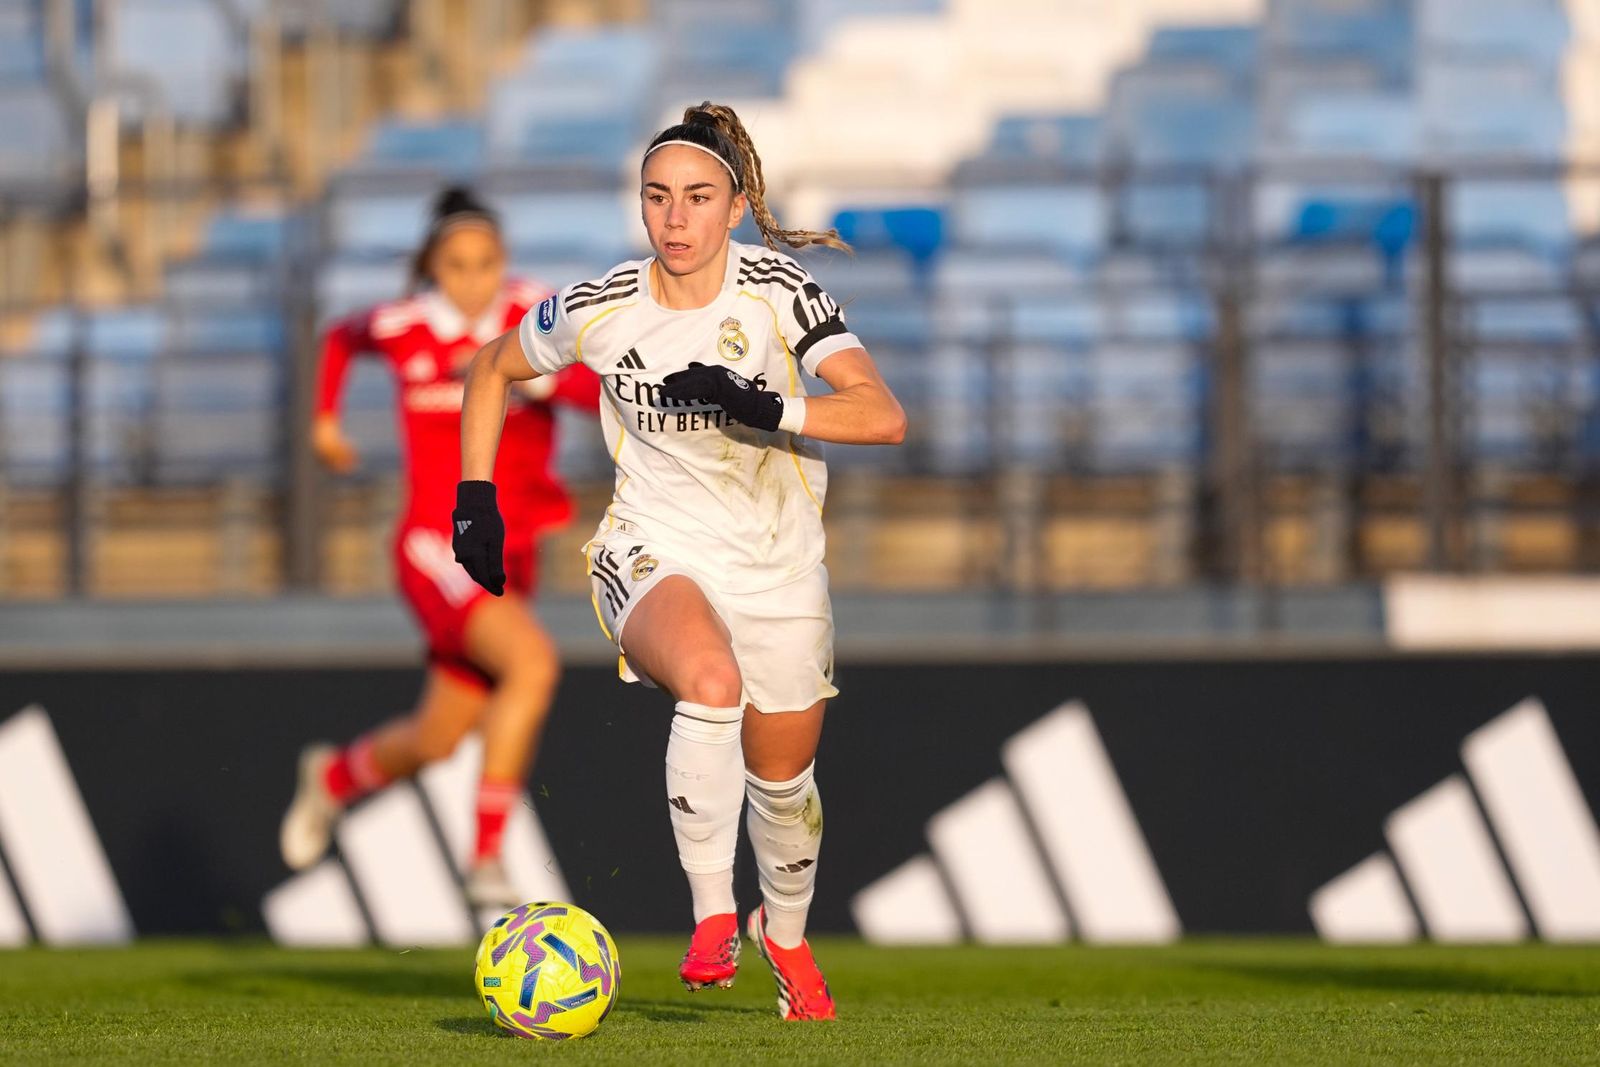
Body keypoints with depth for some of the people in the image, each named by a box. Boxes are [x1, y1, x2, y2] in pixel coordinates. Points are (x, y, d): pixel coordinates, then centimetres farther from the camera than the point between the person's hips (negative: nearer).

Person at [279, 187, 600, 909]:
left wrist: (545, 374, -38)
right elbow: (341, 337, 21)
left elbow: (599, 392, -21)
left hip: (510, 554, 4)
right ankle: (486, 856, -21)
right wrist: (325, 418, 22)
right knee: (533, 662, -29)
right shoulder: (399, 328, -3)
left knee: (435, 741, 14)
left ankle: (333, 777, 48)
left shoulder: (535, 314, -5)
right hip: (437, 545, -4)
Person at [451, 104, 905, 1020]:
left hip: (779, 561, 1)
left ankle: (786, 934, 44)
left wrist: (765, 407, -34)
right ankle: (712, 915, -23)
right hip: (656, 553, -1)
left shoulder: (778, 292, -14)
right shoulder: (601, 310, -10)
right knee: (710, 680, -35)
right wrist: (476, 499, 3)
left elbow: (885, 417, -22)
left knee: (782, 778, 12)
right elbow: (493, 370, 10)